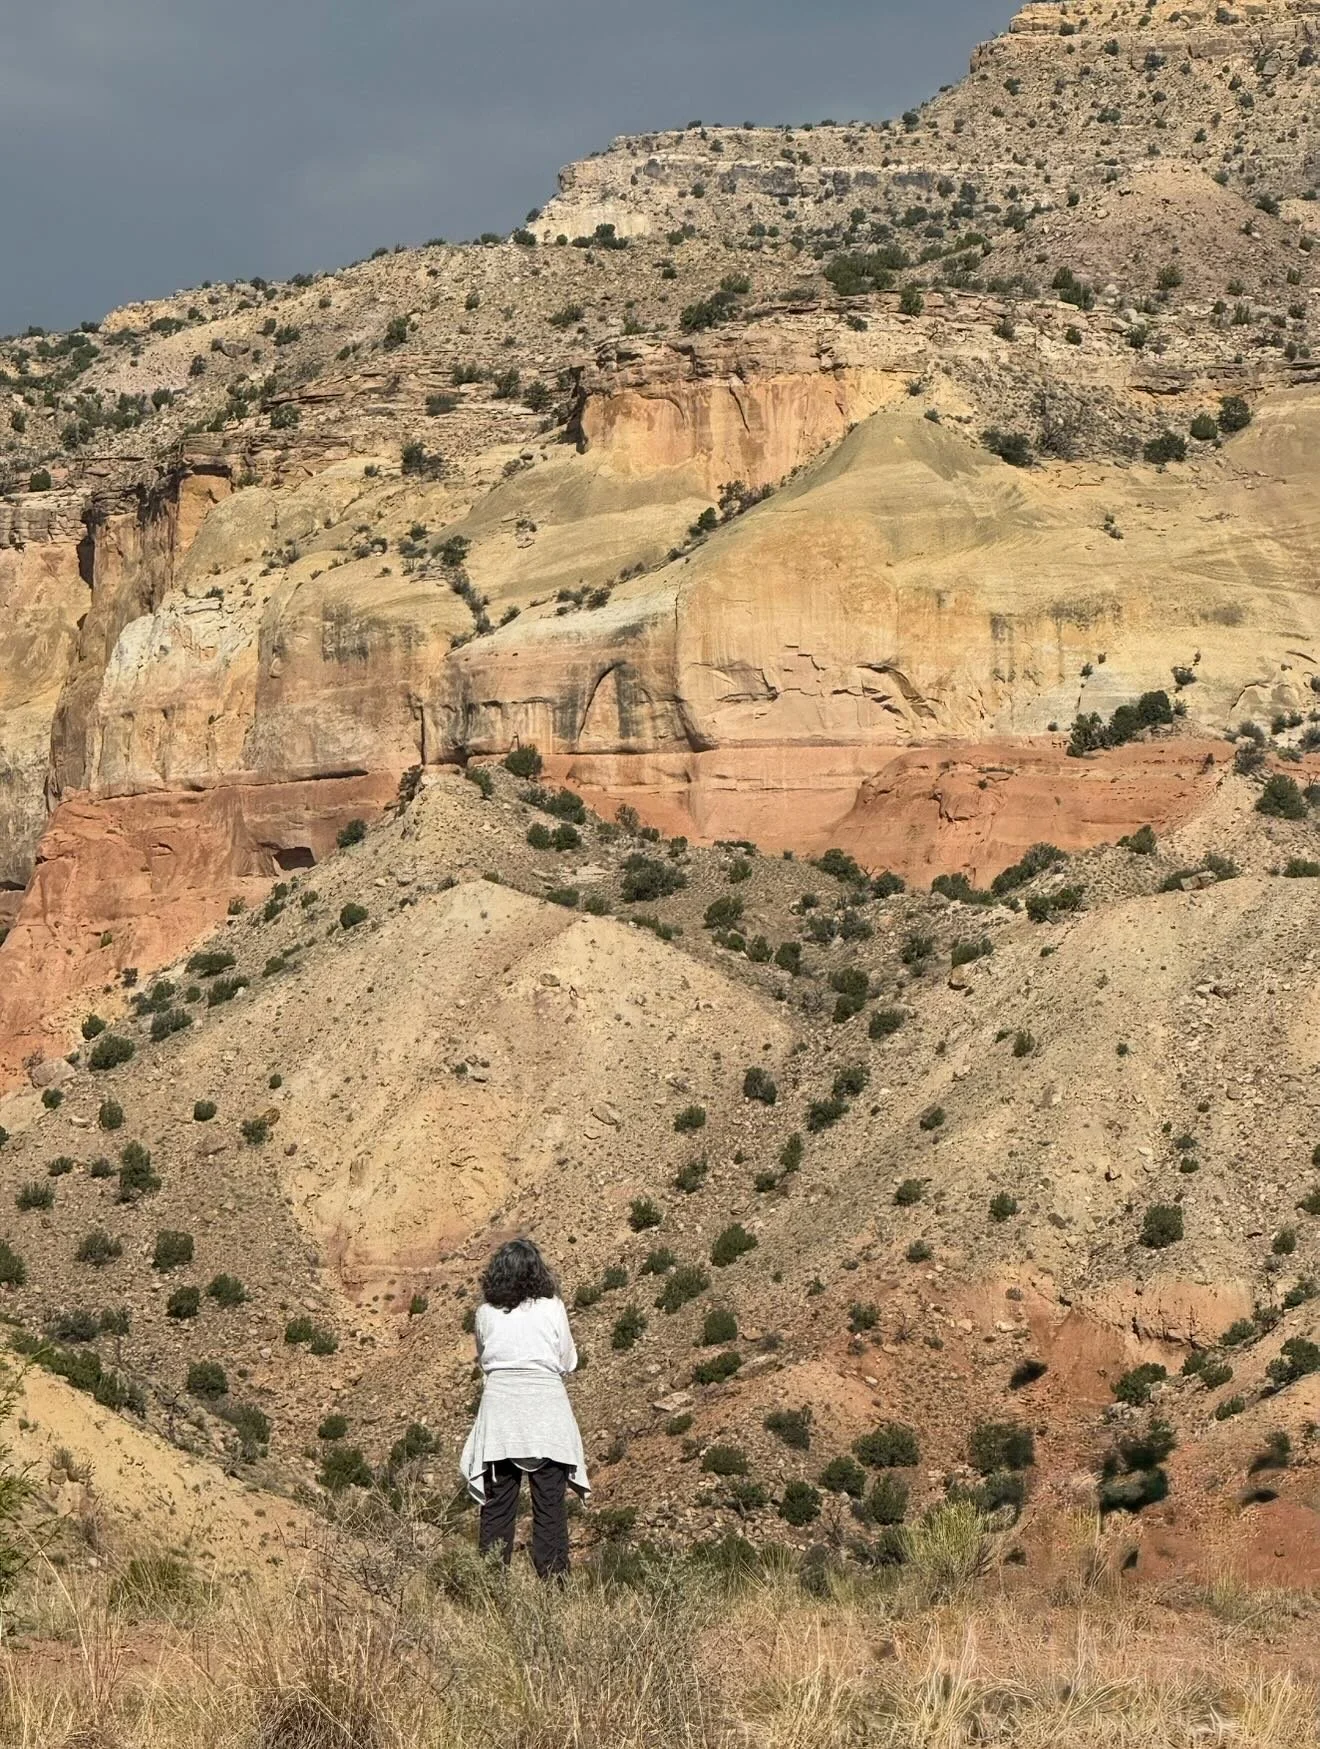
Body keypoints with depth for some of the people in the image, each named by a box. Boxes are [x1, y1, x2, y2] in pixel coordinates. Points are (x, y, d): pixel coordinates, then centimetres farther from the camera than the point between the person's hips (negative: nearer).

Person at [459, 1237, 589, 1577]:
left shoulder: (486, 1313, -2)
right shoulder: (552, 1309, -6)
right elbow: (568, 1361, 3)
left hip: (499, 1402, 2)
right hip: (545, 1408, -2)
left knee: (497, 1503, 7)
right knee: (550, 1503, 3)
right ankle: (553, 1581, 0)